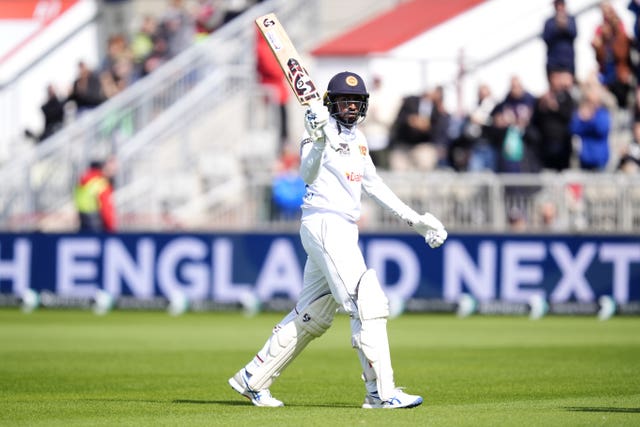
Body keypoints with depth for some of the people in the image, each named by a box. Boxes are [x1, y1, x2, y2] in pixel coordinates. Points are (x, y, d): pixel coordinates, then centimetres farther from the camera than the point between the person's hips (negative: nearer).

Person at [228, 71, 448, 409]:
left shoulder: (357, 138, 17)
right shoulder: (323, 130, -9)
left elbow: (373, 185, 25)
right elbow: (308, 176, -23)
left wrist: (415, 220, 23)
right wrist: (318, 141, -41)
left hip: (344, 229, 9)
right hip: (324, 225, -9)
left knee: (312, 317, 13)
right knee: (368, 304, -15)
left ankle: (252, 380, 20)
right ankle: (381, 393, -16)